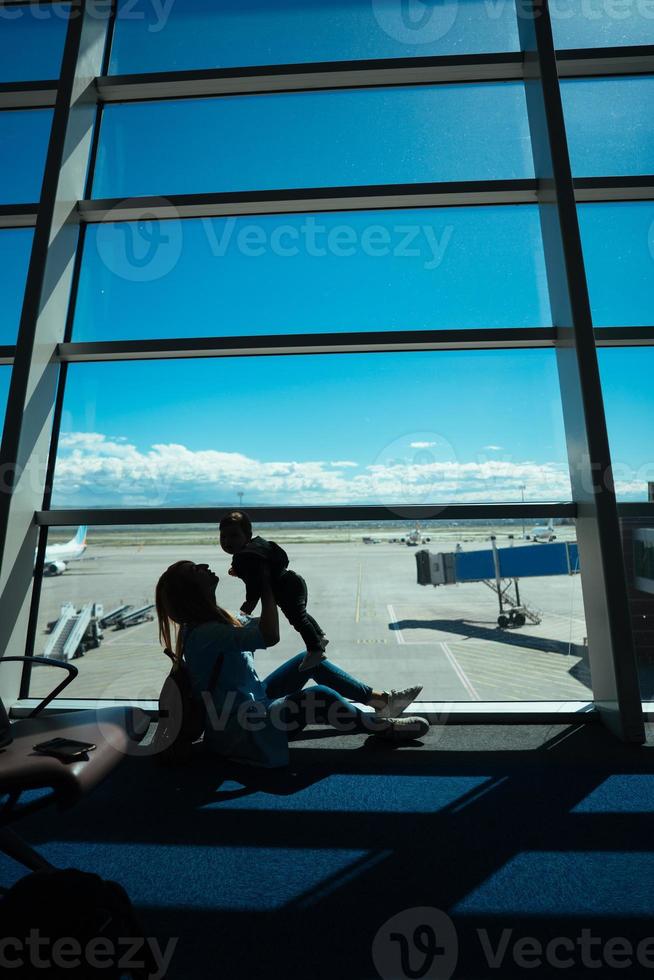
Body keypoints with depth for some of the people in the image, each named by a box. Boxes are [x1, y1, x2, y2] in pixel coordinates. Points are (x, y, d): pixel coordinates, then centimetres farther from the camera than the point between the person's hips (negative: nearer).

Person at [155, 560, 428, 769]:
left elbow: (257, 625, 12)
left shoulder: (212, 619, 2)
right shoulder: (205, 633, -29)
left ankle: (381, 699, 15)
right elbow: (269, 637, -40)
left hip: (253, 703, 10)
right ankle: (384, 727, 3)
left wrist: (271, 587, -2)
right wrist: (266, 587, -29)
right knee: (319, 696, -23)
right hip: (241, 730, -10)